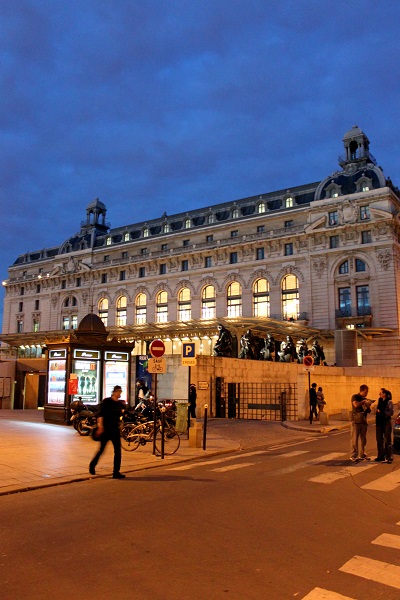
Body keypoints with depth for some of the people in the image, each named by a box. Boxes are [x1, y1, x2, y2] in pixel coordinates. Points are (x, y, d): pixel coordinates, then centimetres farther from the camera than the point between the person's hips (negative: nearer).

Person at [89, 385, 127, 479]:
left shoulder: (120, 403, 7)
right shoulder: (107, 401, -8)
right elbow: (101, 414, -14)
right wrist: (100, 425, -23)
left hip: (115, 429, 5)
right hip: (106, 429, -5)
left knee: (118, 450, -3)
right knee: (102, 449, 6)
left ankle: (116, 472, 3)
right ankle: (92, 466, 30)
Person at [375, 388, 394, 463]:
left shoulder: (389, 402, -9)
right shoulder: (380, 400, 10)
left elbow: (391, 413, -12)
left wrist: (382, 412, -16)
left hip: (386, 422, -7)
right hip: (379, 422, 7)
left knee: (387, 440, -3)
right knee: (379, 440, 8)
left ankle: (389, 457, 3)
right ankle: (381, 456, 16)